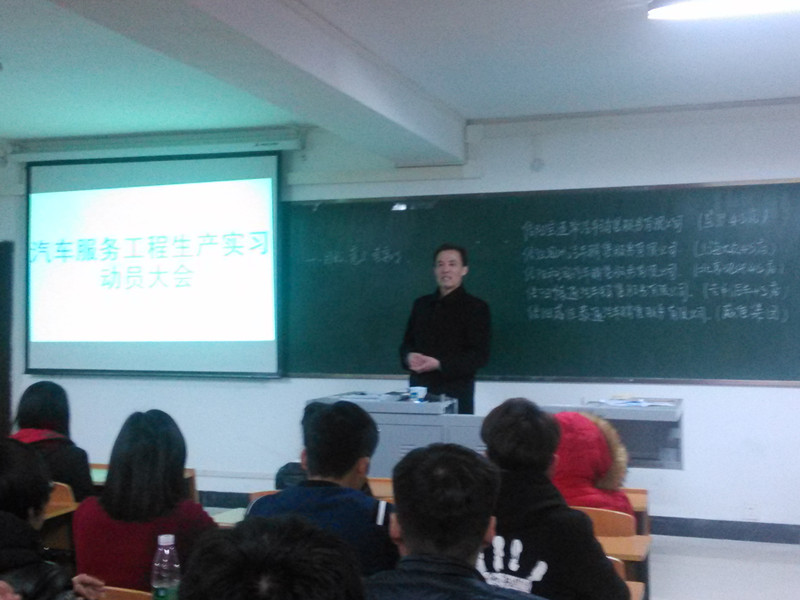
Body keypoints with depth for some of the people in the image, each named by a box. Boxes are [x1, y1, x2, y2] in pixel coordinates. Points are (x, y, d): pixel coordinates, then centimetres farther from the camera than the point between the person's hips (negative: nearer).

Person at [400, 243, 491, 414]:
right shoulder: (421, 304, 15)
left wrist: (439, 364, -18)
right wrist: (409, 356, -5)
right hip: (419, 389, 4)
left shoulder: (476, 307, -1)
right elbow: (407, 343, 19)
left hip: (455, 394, -4)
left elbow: (479, 355, -7)